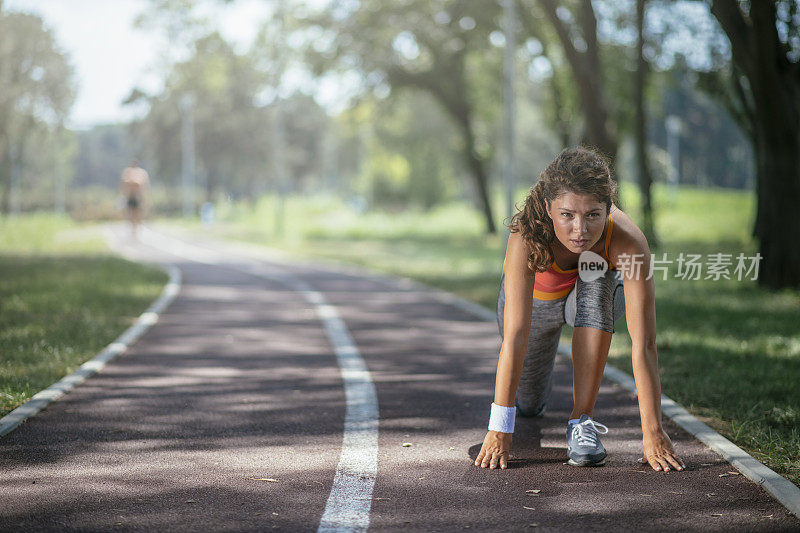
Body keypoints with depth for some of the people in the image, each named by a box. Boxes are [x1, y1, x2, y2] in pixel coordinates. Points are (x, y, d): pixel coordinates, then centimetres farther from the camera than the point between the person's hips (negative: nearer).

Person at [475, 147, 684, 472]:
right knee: (529, 405, 13)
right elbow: (515, 335, -44)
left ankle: (582, 420, -26)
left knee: (596, 281, -37)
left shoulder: (628, 241, -40)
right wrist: (498, 430, -48)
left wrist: (653, 433, -46)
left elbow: (644, 343, -42)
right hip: (535, 298, 1)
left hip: (597, 298, -1)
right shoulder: (526, 238, -41)